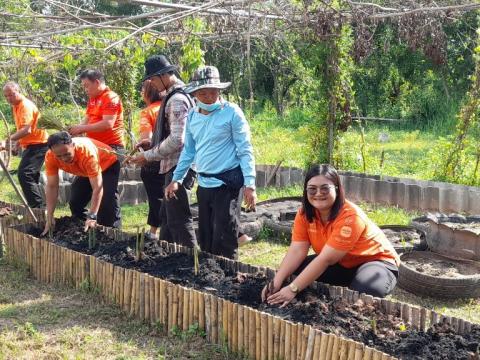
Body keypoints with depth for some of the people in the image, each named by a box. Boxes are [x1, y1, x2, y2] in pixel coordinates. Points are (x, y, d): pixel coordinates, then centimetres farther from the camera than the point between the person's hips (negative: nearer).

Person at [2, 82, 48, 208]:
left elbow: (26, 130, -31)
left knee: (24, 174, -20)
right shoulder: (16, 106, 13)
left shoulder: (26, 106, -18)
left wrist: (10, 138, -39)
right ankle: (38, 206, 23)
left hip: (38, 145, -11)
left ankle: (38, 207, -21)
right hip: (30, 145, 11)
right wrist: (19, 141, 8)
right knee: (30, 176, 15)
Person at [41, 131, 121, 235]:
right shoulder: (50, 157, -29)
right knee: (75, 203, -2)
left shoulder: (87, 152, -43)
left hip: (108, 165, -5)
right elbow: (51, 187, -22)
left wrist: (92, 216, -46)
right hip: (85, 171, 6)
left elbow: (97, 188, -42)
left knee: (106, 202, -23)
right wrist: (49, 218, -25)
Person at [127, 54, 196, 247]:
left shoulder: (177, 99, -17)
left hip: (178, 166, -10)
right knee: (166, 216, 17)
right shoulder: (173, 96, 14)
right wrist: (152, 142, 10)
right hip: (174, 165, 10)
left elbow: (177, 139, -23)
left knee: (179, 219, -4)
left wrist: (148, 156, -17)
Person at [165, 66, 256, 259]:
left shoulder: (232, 112, -9)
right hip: (204, 183, 6)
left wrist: (249, 184, -16)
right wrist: (176, 179, 14)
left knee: (224, 241, -5)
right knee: (204, 238, 14)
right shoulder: (192, 116, 8)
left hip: (228, 183, -6)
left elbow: (245, 150, -10)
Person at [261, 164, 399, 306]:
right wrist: (277, 282, -31)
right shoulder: (305, 213, -11)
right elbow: (296, 251, -16)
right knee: (296, 271, -16)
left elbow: (325, 259, -34)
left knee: (362, 294, -37)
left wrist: (293, 289, -36)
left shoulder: (350, 216, -31)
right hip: (342, 264, 6)